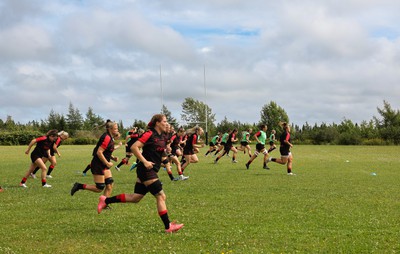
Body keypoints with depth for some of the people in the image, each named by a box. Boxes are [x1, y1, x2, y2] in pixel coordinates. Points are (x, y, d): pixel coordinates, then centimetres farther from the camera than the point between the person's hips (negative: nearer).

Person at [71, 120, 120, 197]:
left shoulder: (110, 138, 11)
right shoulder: (107, 138, -19)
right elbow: (99, 152, -25)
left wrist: (113, 157, 6)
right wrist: (107, 163, -19)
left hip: (104, 165, 10)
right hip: (98, 165, -10)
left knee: (110, 184, 2)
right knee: (100, 188, -6)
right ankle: (79, 186, 5)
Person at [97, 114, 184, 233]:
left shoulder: (163, 137, 13)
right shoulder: (150, 134, -13)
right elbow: (134, 147, -19)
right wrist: (145, 162, -22)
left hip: (152, 171, 9)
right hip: (146, 170, -9)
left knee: (135, 198, 11)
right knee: (161, 196, -7)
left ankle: (105, 200, 21)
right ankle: (168, 226, -1)